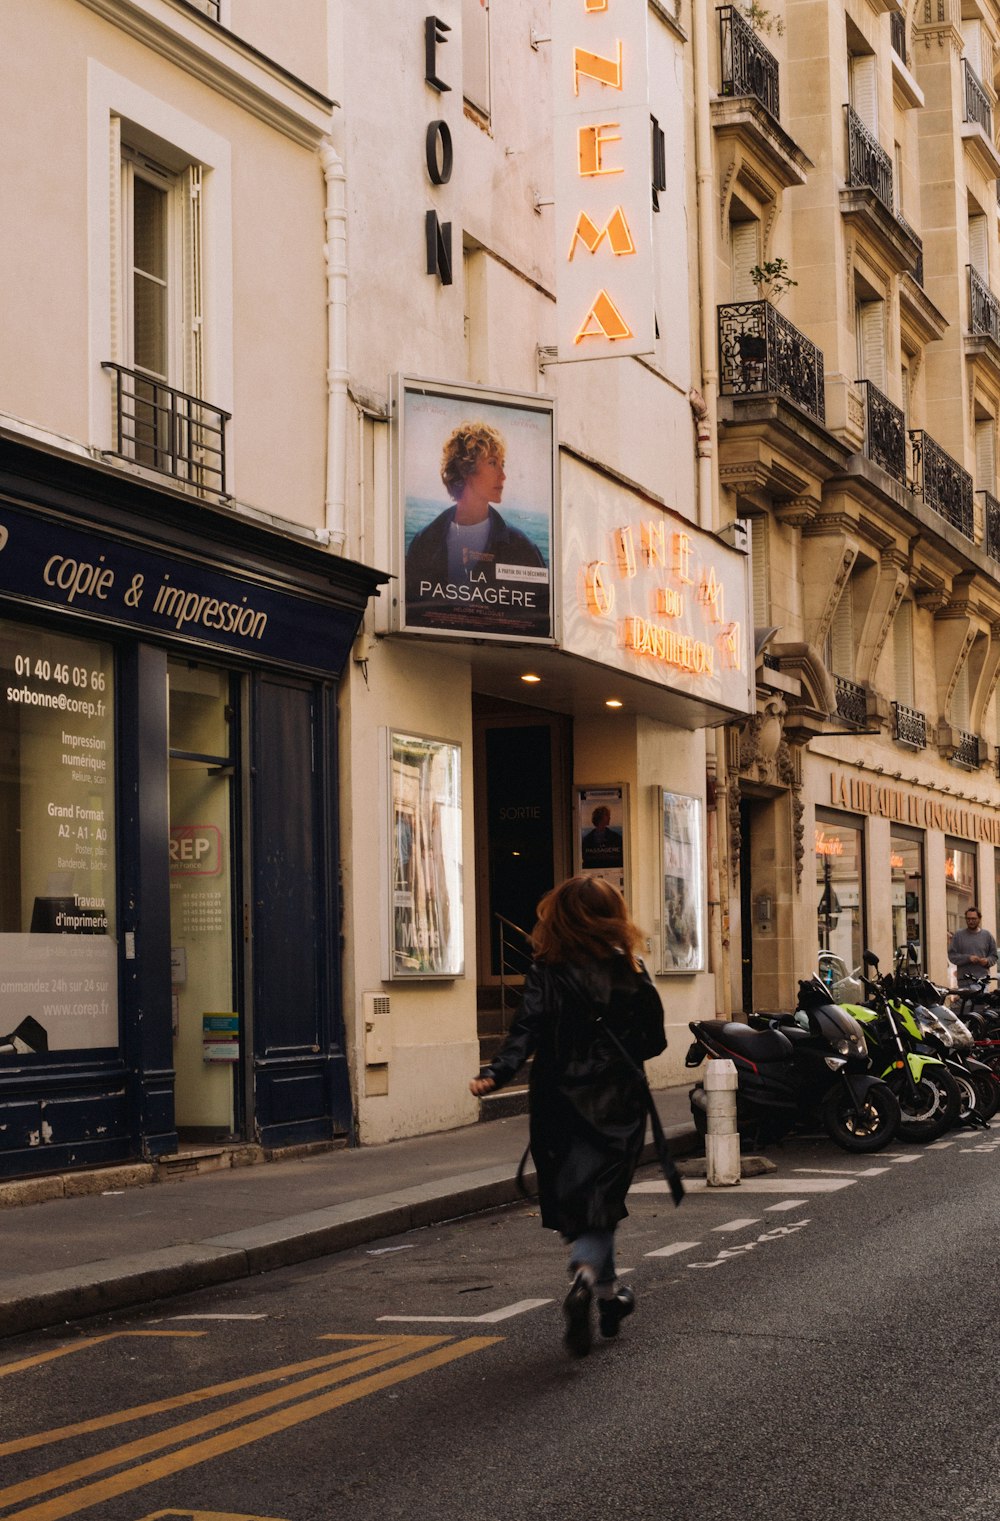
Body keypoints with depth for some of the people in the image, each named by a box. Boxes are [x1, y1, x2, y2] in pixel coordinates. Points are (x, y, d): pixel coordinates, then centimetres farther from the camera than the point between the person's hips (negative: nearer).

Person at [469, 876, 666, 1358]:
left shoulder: (546, 974, -6)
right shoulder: (632, 973, -1)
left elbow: (527, 1031, -18)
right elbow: (654, 1041, 4)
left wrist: (495, 1074, -24)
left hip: (562, 1104, 0)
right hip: (619, 1103, 0)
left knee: (575, 1201, 14)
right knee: (599, 1201, 2)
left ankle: (607, 1294, 23)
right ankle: (586, 1275, -25)